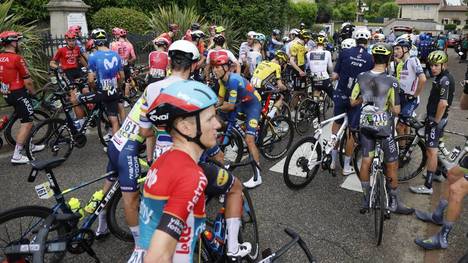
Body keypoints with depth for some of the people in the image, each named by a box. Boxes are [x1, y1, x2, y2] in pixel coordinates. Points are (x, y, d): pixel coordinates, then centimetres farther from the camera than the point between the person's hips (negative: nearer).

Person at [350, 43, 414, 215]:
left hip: (365, 124, 4)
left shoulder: (361, 77, -5)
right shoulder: (391, 81, -16)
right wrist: (388, 103, 6)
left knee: (366, 161, 13)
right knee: (392, 165, 10)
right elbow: (396, 110, -13)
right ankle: (395, 203, 23)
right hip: (384, 126, -4)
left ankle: (366, 200, 22)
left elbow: (353, 102, 2)